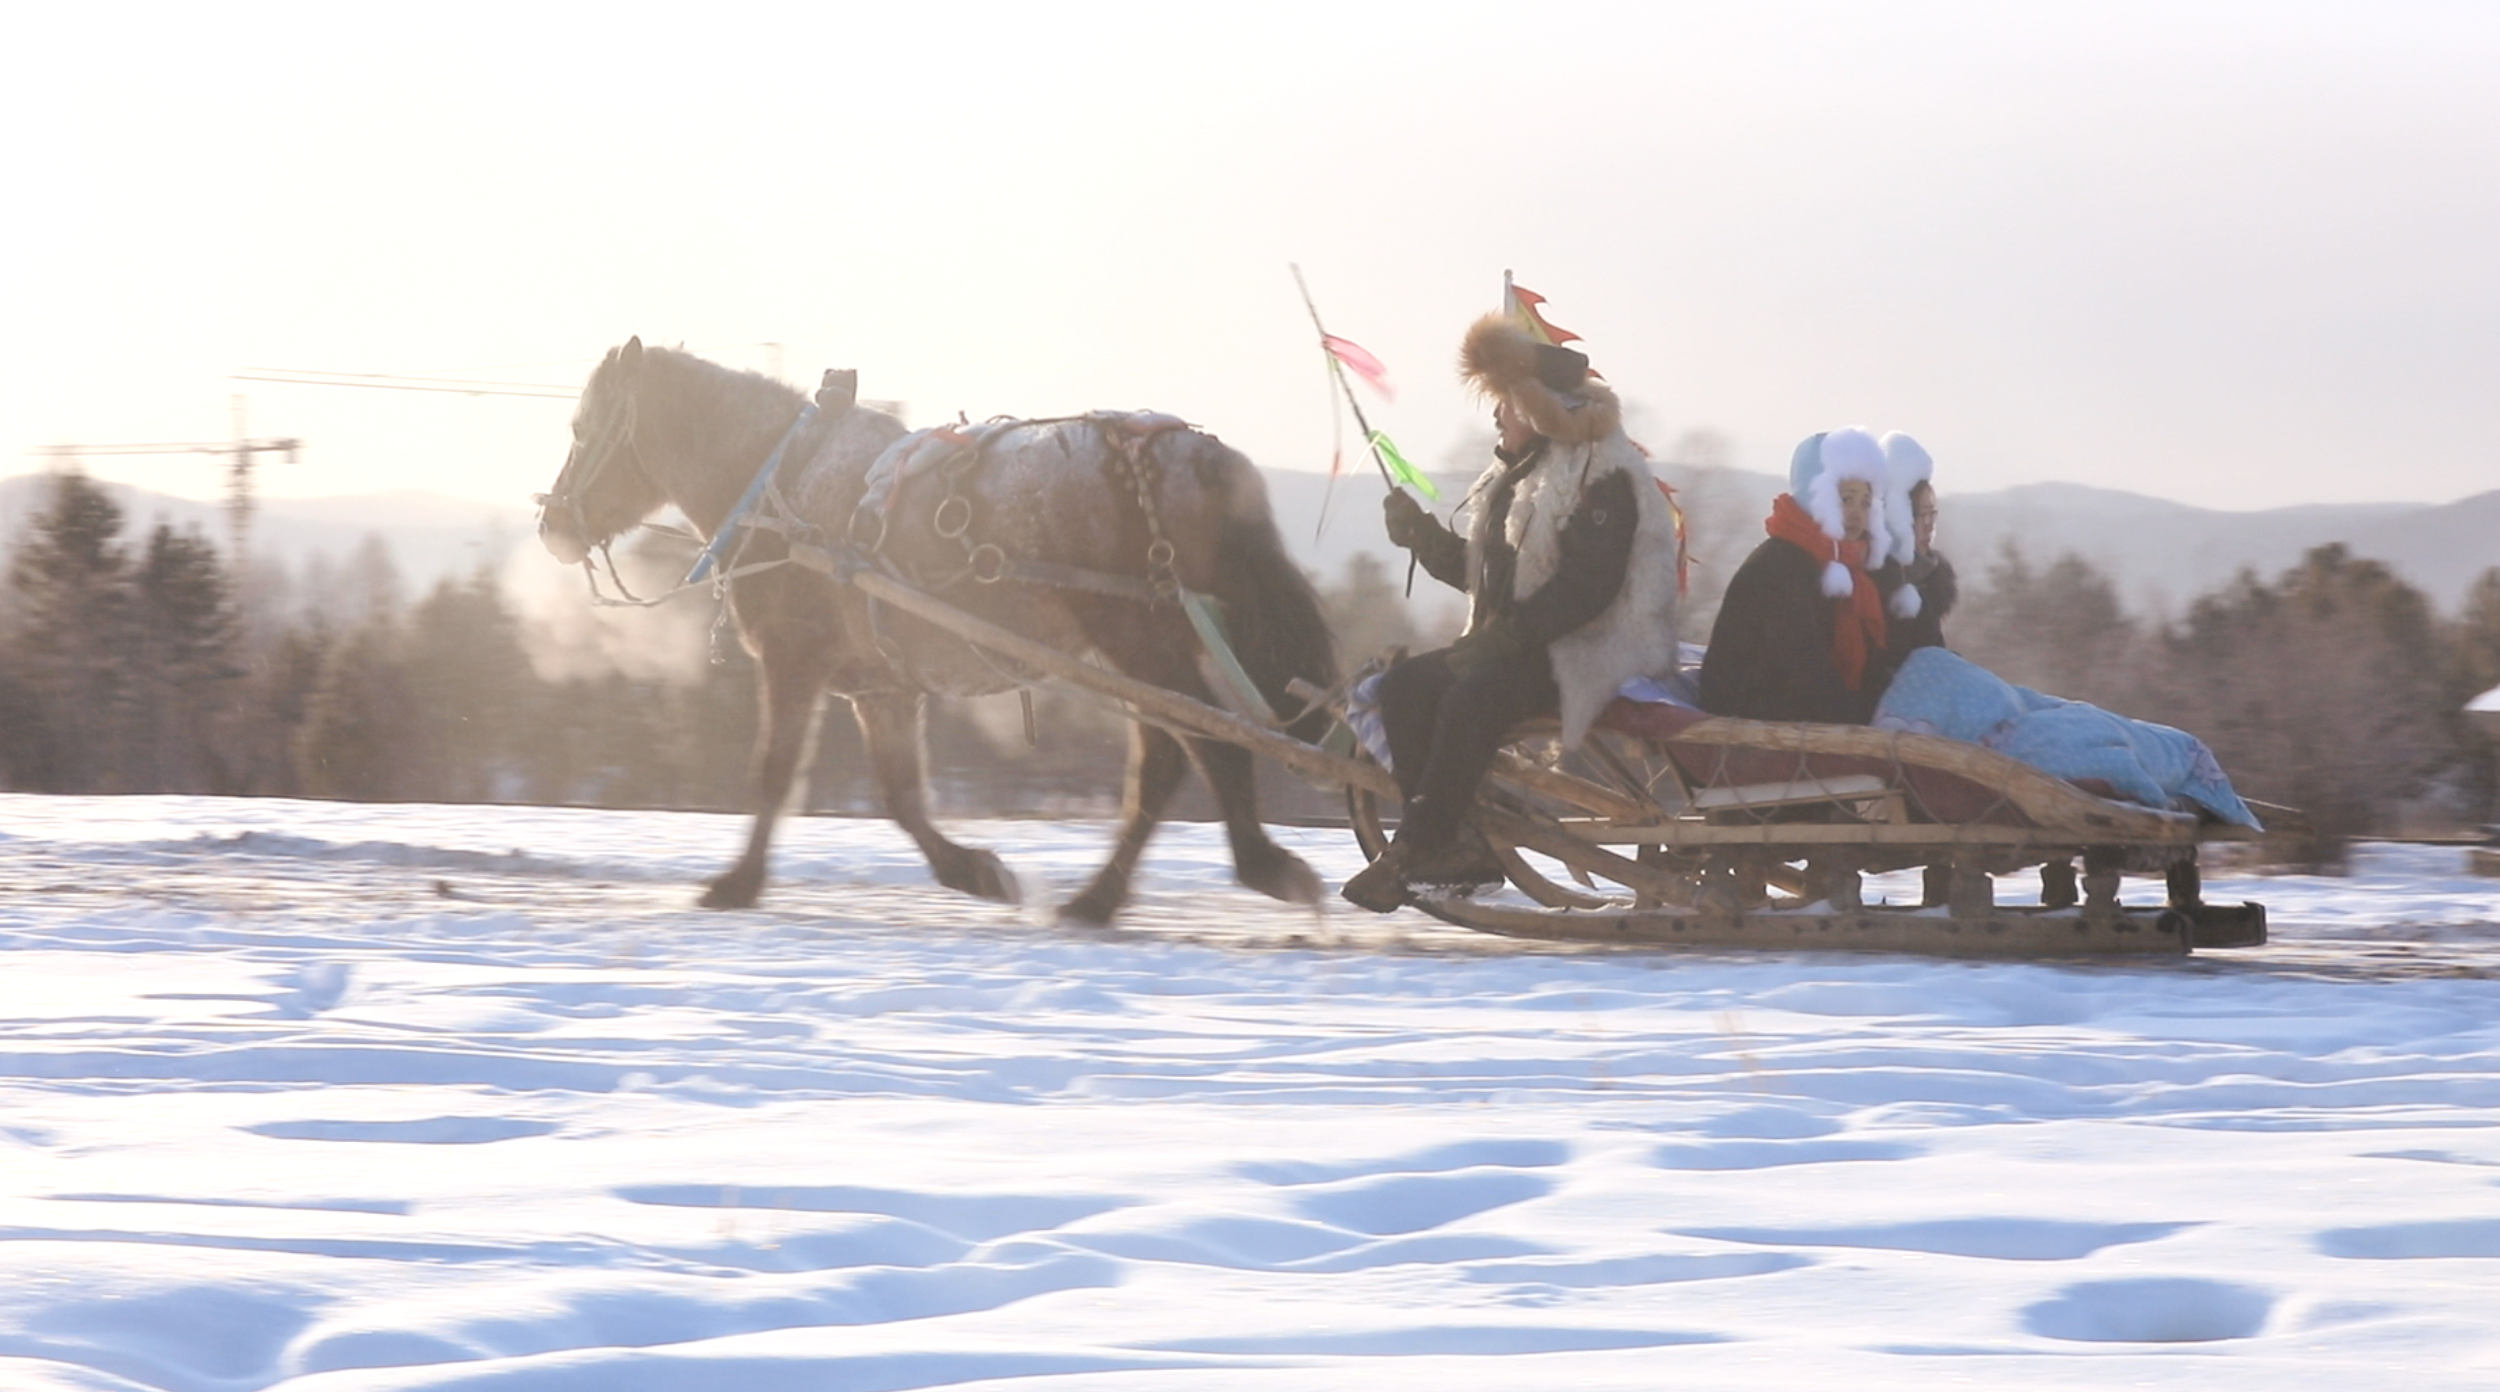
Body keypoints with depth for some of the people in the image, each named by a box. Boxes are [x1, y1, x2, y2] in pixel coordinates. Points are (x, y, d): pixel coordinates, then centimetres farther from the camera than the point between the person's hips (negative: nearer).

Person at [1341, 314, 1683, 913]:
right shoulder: (1516, 472, 19)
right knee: (1404, 686, -11)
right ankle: (1454, 842, -18)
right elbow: (1481, 571, 21)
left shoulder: (1604, 476, -12)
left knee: (1474, 697, -33)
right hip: (1509, 644, 10)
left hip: (1588, 654, -10)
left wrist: (1509, 633, -27)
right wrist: (1420, 534, 6)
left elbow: (1588, 586, -22)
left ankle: (1415, 846, -29)